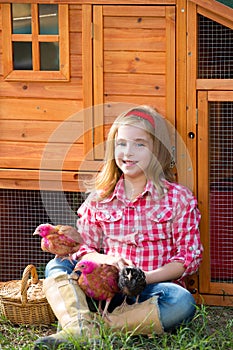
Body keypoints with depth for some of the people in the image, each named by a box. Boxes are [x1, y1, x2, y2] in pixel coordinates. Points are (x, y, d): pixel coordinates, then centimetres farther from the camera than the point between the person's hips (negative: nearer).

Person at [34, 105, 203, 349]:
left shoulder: (178, 198, 1)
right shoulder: (99, 199, 10)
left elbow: (190, 257, -1)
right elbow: (83, 249, 11)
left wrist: (145, 277, -16)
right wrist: (107, 260, -13)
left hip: (155, 286, -2)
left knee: (182, 302, -35)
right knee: (57, 266, -17)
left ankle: (101, 325, -34)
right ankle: (80, 327, -42)